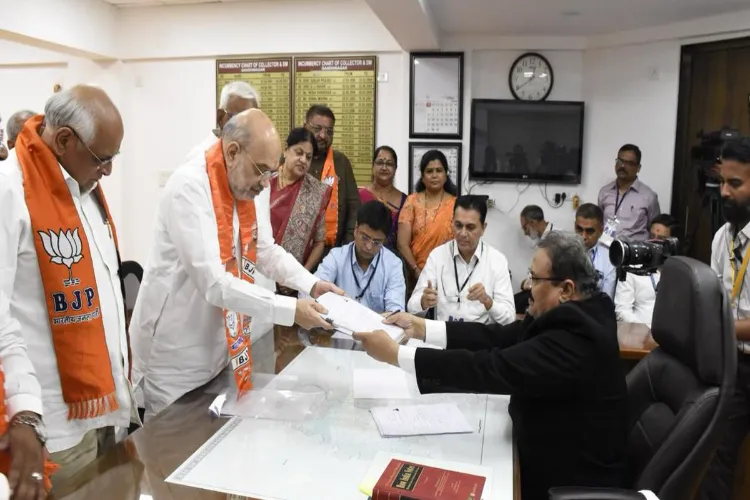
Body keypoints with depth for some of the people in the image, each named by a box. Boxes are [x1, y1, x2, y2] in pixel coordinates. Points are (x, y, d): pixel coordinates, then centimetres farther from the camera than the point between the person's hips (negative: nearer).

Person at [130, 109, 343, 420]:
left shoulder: (249, 186, 0)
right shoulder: (189, 187, -24)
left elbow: (267, 250, 8)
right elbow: (214, 284, -30)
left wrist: (311, 284, -8)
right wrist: (290, 310, -28)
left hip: (219, 344, 7)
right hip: (175, 353, -7)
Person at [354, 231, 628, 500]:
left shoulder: (575, 338, -31)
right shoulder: (574, 313, -2)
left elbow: (493, 368, -34)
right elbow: (502, 336, -2)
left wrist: (395, 353, -31)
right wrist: (420, 327, -6)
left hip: (573, 477, -8)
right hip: (556, 453, 8)